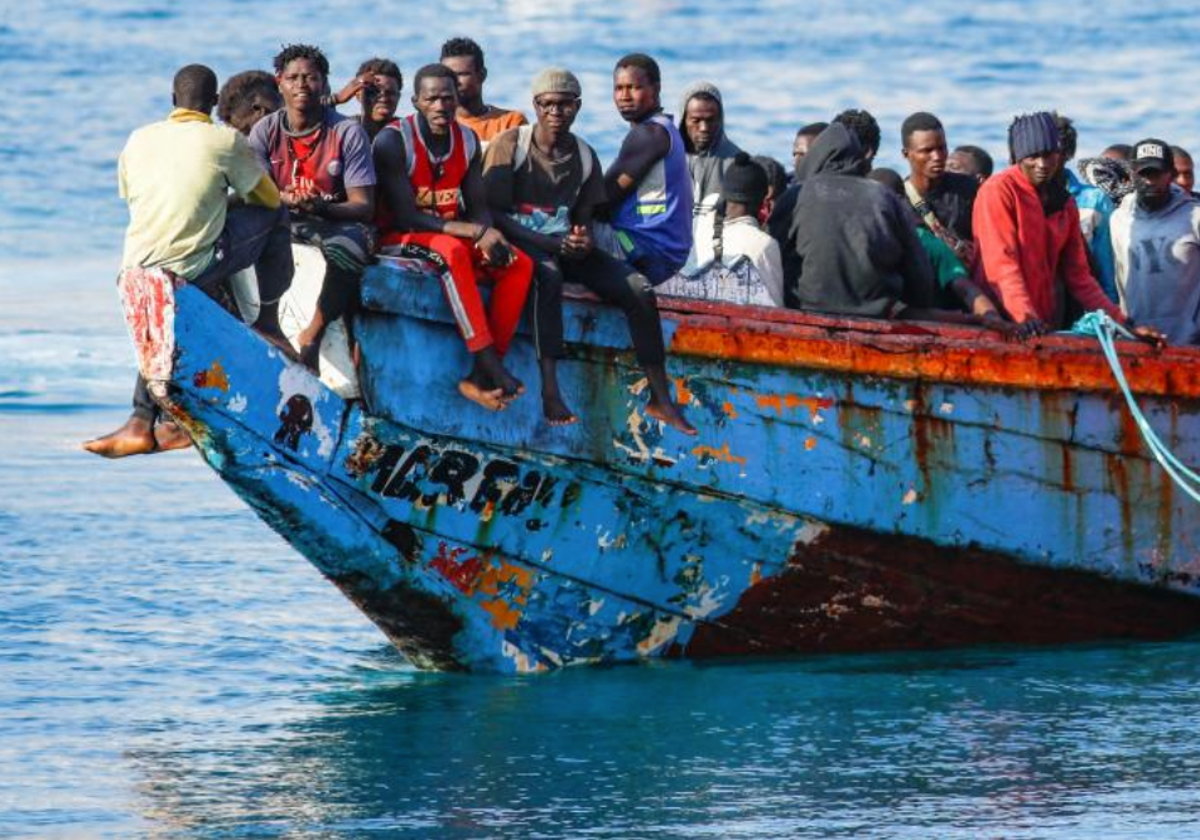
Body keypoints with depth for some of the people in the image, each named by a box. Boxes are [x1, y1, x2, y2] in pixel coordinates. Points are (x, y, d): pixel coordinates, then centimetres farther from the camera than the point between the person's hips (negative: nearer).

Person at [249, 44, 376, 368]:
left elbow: (364, 206, -9)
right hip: (280, 220, 2)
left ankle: (312, 336, -22)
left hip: (337, 220, -2)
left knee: (348, 248, -38)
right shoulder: (266, 131, 3)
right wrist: (284, 200, -29)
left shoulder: (348, 132, -5)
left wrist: (321, 206, -29)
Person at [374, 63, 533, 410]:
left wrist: (488, 235, -19)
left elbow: (478, 207, 7)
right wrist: (475, 232, -27)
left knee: (520, 264, -16)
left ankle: (481, 377, -24)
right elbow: (405, 216, -21)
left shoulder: (468, 141, 6)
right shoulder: (393, 141, -14)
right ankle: (490, 365, -41)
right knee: (452, 250, -37)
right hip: (400, 239, -7)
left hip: (453, 236, 7)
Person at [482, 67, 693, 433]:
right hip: (521, 243, -5)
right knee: (547, 274, -40)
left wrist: (583, 242, -13)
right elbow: (493, 213, -11)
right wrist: (553, 244, -21)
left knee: (638, 288, -15)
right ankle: (551, 394, -46)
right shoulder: (510, 145, -5)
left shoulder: (585, 157, 11)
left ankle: (660, 398, -13)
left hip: (565, 247, 5)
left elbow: (584, 219, 14)